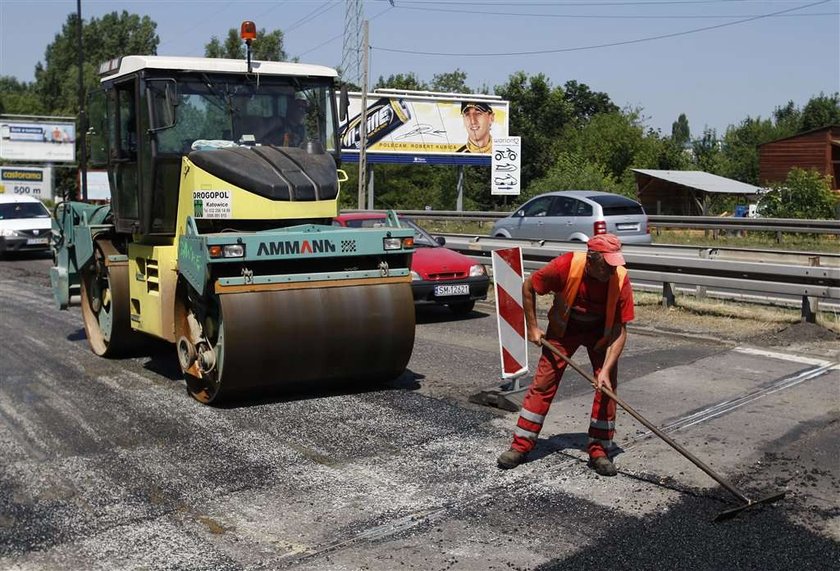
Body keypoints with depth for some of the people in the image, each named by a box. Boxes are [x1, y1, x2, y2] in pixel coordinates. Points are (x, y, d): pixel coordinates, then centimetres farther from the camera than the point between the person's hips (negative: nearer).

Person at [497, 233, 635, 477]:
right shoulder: (565, 265, -33)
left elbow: (620, 331, -25)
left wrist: (606, 370, -32)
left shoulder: (621, 280, -30)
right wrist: (532, 328, -11)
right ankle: (520, 446, 5)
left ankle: (599, 451, 5)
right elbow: (528, 287, -15)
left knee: (607, 387, -9)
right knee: (543, 383, -3)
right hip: (564, 328, -1)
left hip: (601, 332, 1)